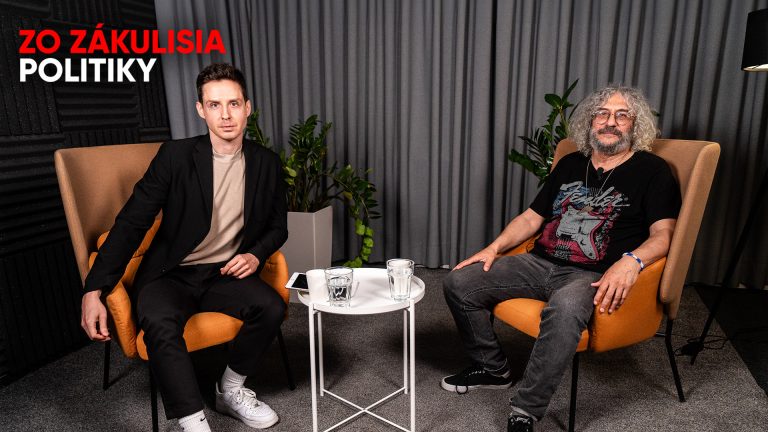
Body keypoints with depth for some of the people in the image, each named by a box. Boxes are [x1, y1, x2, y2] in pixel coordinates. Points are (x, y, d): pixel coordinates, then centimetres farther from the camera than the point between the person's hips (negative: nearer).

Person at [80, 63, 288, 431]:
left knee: (272, 306, -24)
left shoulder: (267, 163, 2)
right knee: (160, 323, -33)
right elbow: (132, 222, -8)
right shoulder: (176, 156, -7)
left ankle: (231, 390, 2)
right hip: (170, 275, -2)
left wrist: (256, 255, -10)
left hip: (225, 275, 3)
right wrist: (94, 291, -18)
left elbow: (278, 227, 12)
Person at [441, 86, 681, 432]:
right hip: (540, 263, 6)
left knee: (564, 307, -41)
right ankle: (493, 369, 12)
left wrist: (631, 261, -27)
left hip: (593, 276, -5)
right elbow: (532, 217, 19)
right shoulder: (570, 164, 18)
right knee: (458, 283, -8)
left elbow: (663, 232, -5)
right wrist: (494, 248, 4)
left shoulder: (652, 170, 5)